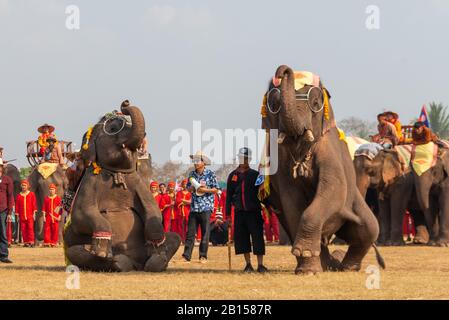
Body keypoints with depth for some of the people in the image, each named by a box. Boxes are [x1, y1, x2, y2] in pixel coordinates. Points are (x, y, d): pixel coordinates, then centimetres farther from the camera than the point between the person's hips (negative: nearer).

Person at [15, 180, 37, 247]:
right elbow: (17, 206, 11)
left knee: (30, 228, -10)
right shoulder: (19, 196, 10)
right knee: (23, 229, -1)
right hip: (22, 216, 2)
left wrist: (34, 213, -3)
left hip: (30, 215, -2)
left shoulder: (32, 194, 6)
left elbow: (34, 204, 3)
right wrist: (17, 215, 6)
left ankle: (31, 242, -11)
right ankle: (25, 242, 2)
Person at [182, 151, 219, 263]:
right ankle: (186, 255, 0)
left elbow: (216, 189, -1)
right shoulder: (192, 174, 12)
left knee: (205, 233, 0)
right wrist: (194, 187, -6)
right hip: (194, 206, 4)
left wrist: (205, 190, -15)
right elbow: (188, 188, 14)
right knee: (190, 232, 0)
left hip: (206, 207, -4)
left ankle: (203, 256, 6)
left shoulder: (210, 174, -1)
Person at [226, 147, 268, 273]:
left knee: (257, 237, -7)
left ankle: (260, 265, -4)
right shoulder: (233, 175, 10)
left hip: (254, 211, -3)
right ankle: (248, 264, 14)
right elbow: (229, 195, 12)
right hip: (239, 211, 3)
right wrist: (228, 213, 9)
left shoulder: (255, 174, 4)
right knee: (242, 238, 4)